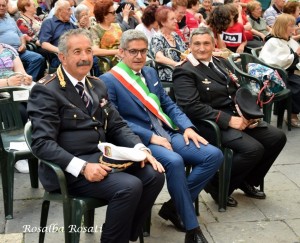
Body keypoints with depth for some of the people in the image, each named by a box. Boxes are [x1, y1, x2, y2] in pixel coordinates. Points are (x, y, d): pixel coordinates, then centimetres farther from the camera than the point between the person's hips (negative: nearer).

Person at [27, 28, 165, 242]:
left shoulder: (97, 85, 14)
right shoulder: (46, 91, -10)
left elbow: (117, 126, 13)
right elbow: (42, 143, -17)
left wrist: (141, 149, -5)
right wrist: (82, 166, -28)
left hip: (103, 156, 8)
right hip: (71, 168, -7)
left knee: (154, 175, -11)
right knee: (130, 186, -26)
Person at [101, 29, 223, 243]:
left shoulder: (150, 73, 18)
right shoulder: (108, 81, -4)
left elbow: (168, 104, 18)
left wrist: (187, 127, -1)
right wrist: (150, 137, -18)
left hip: (168, 133, 8)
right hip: (140, 140, -7)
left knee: (214, 155, -9)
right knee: (174, 161, -36)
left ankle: (174, 206, 0)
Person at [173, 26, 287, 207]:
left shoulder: (222, 62, 16)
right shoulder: (184, 72, -8)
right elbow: (192, 107, -20)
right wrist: (229, 120, -23)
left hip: (238, 117, 8)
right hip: (212, 125, -8)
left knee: (278, 137, -2)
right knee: (253, 149, -26)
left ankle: (248, 181, 16)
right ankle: (218, 187, -3)